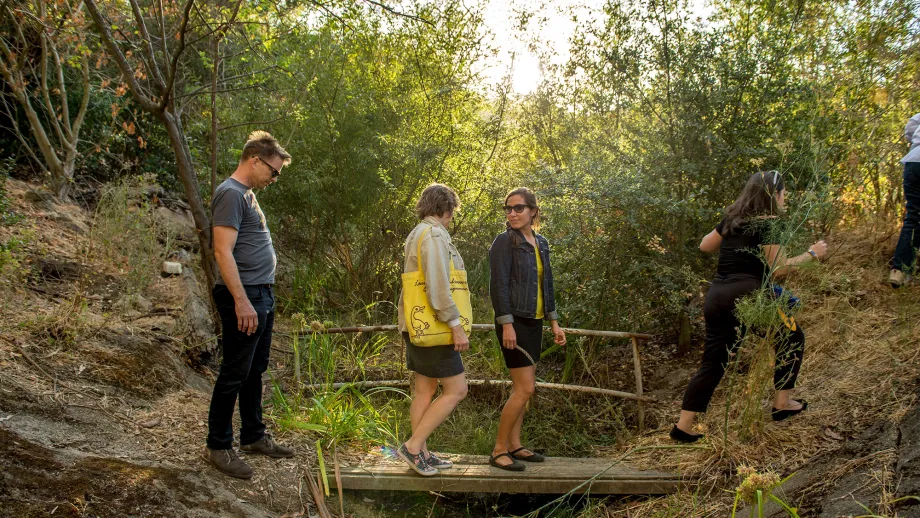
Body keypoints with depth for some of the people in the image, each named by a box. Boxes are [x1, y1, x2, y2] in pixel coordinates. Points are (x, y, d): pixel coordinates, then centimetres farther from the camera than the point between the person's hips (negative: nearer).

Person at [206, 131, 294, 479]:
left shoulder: (247, 194, 17)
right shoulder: (231, 194, -14)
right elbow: (223, 251, -22)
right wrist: (241, 301, -25)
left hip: (261, 297, 10)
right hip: (244, 298, -10)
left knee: (254, 371, 17)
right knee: (234, 374, -2)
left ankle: (253, 436, 28)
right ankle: (218, 446, 8)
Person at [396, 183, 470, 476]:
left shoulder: (416, 236, 15)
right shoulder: (433, 235, -16)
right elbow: (438, 286, -24)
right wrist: (456, 326, -21)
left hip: (416, 327, 10)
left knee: (425, 390, 12)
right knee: (456, 390, -5)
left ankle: (422, 455, 17)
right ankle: (413, 446, -3)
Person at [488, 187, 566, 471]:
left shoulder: (541, 243, 12)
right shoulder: (505, 241, -9)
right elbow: (498, 285, -14)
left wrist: (555, 322, 15)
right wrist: (507, 324, -20)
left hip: (534, 323, 7)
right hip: (514, 322, -7)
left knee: (522, 388, 10)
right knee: (525, 388, -10)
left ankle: (514, 445, 19)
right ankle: (499, 449, -2)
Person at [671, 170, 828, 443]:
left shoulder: (732, 219, 16)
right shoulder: (768, 224, -5)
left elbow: (705, 245, 27)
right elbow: (778, 269, -8)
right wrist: (811, 254, 2)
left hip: (716, 297, 7)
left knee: (713, 363, 11)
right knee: (792, 337, 17)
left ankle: (683, 426, 7)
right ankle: (782, 404, 20)